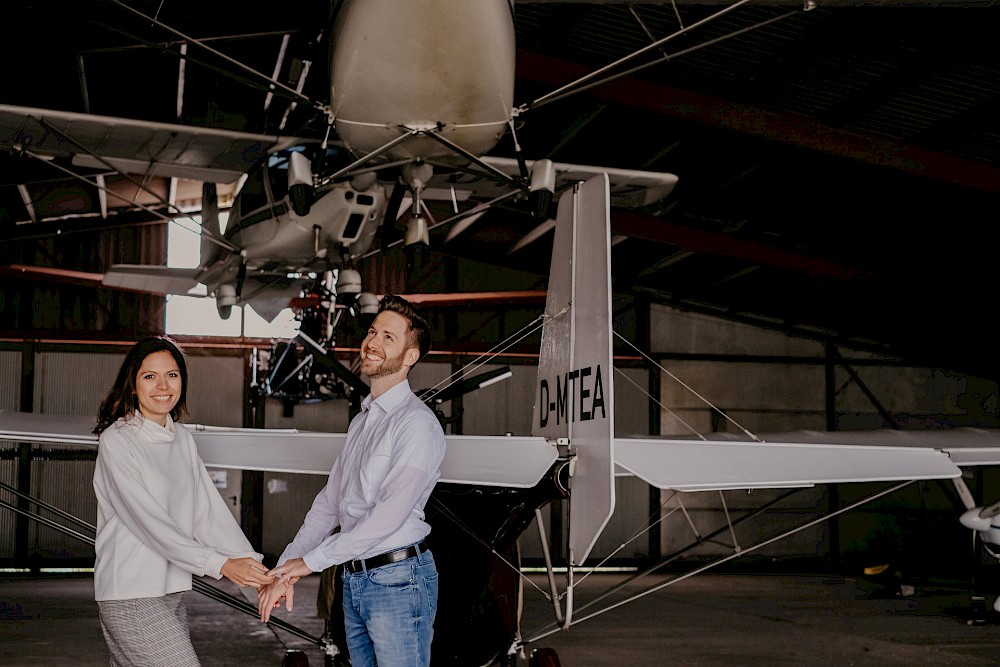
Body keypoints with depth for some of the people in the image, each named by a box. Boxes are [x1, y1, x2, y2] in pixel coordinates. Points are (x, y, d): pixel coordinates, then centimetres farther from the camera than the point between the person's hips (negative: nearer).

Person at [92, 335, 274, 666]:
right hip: (131, 598, -7)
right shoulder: (117, 442, -10)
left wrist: (255, 567, -9)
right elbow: (149, 522, -18)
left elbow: (209, 509, 4)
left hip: (171, 591, 7)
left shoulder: (182, 438, 12)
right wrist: (221, 565, -25)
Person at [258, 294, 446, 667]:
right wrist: (286, 568, 4)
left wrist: (311, 561, -17)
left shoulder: (417, 423, -14)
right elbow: (329, 503, 15)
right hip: (355, 580, 8)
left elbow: (389, 515, -22)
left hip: (397, 580, -8)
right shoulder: (362, 420, 16)